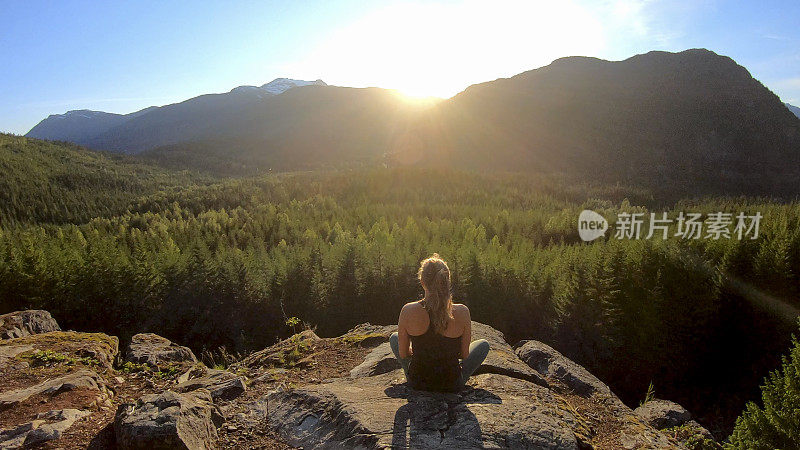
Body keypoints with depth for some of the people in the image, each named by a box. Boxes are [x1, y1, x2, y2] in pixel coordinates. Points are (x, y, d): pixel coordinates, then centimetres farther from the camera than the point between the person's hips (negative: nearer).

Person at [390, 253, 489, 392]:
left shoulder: (408, 311, -20)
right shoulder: (462, 312, -20)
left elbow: (403, 354, -6)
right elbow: (465, 355, -6)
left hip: (417, 382, 1)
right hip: (452, 385, 0)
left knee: (394, 338, 28)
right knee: (483, 344, 24)